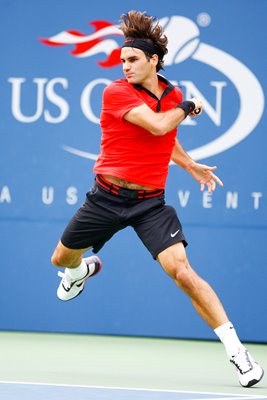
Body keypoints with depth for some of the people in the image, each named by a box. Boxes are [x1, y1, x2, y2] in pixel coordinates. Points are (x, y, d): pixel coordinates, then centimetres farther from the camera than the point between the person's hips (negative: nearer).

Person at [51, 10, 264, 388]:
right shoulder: (116, 92, -13)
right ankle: (84, 270, 60)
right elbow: (157, 125, -27)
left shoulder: (172, 96, 4)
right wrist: (186, 108, -11)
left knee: (182, 272, -19)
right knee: (62, 258, 17)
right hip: (107, 197, -1)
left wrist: (191, 165, 30)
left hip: (150, 203, 1)